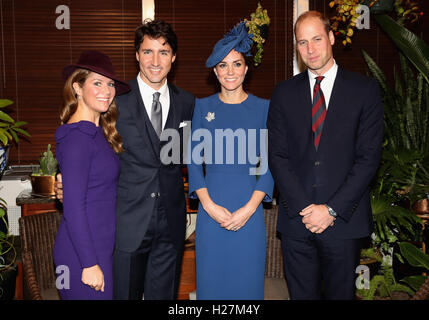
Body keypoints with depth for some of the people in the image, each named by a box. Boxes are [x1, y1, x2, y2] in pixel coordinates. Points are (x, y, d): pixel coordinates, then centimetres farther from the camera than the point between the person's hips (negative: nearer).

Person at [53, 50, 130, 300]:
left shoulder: (98, 132, 9)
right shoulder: (77, 137, -18)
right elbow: (73, 208, -20)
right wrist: (89, 264, -18)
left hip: (102, 247, 8)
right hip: (83, 252, -8)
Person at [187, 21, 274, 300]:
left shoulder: (263, 108, 2)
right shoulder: (202, 107, 5)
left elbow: (270, 164, -1)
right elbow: (194, 161, 3)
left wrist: (249, 208, -10)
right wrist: (209, 205, -9)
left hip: (249, 210, -1)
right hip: (211, 209, 1)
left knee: (247, 279, 9)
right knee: (211, 279, 9)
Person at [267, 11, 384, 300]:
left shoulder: (365, 89, 0)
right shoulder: (284, 93, 6)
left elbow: (369, 157, -5)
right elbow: (277, 155, 1)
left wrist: (332, 209, -12)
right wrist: (303, 208, -9)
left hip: (344, 220, -1)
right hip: (296, 221, 2)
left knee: (341, 292, 11)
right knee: (302, 292, 11)